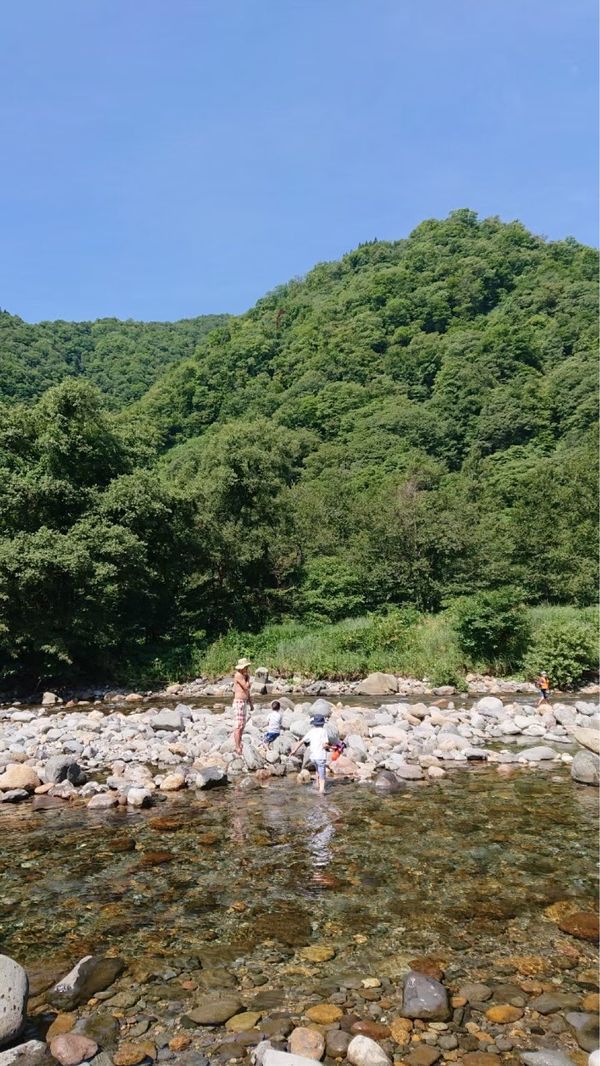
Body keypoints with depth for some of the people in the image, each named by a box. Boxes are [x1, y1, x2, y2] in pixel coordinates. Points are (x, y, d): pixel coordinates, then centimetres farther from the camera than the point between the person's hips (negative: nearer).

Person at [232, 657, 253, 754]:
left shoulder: (243, 676, 15)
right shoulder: (238, 675, -14)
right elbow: (247, 687, -19)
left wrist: (251, 703, 21)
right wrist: (248, 677, -5)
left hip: (244, 702, 10)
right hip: (239, 702, -10)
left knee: (242, 726, 12)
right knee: (238, 726, -9)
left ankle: (239, 745, 18)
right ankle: (237, 748, -9)